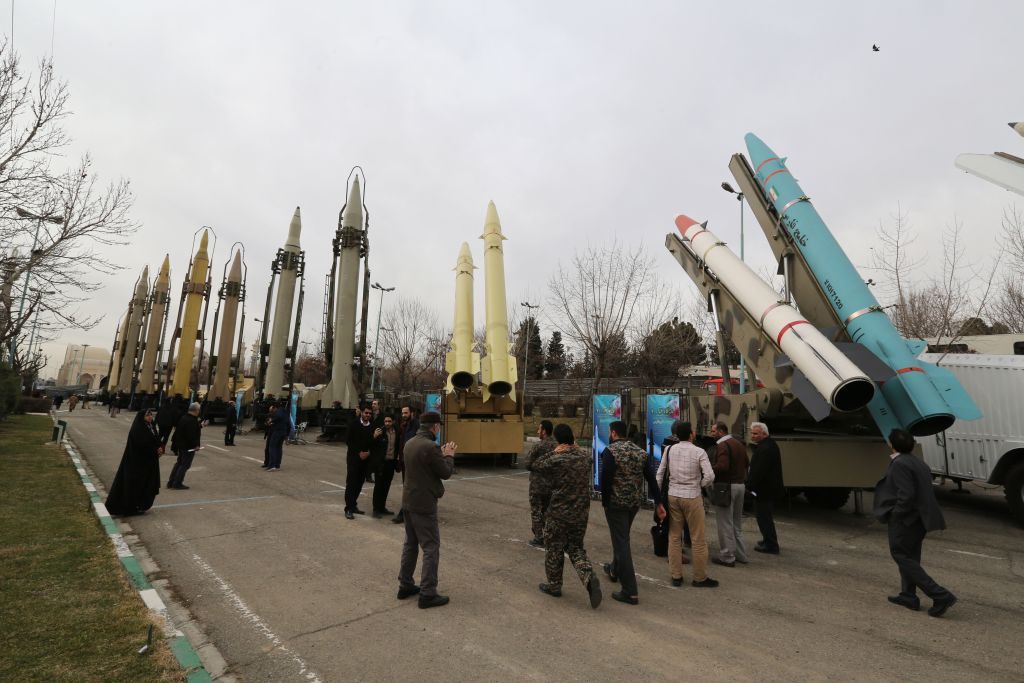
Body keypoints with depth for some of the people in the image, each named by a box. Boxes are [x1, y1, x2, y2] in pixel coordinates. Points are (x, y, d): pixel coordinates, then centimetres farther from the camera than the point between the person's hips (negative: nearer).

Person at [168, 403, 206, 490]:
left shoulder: (184, 418, 8)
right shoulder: (192, 421, -24)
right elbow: (191, 435, -28)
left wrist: (201, 425, 36)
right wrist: (195, 445, -21)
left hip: (181, 445, 10)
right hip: (188, 446, -10)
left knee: (179, 463, 20)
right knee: (185, 464, 1)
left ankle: (171, 482, 25)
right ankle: (177, 483, 5)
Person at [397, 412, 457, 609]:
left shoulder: (410, 443, 5)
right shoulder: (431, 446, -22)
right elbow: (446, 473, -13)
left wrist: (441, 454, 14)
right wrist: (449, 456, 3)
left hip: (409, 501, 9)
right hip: (424, 504, -9)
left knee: (410, 544, 19)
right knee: (431, 547, 1)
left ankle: (405, 585, 29)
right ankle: (427, 594, 6)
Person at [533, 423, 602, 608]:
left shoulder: (555, 460, -19)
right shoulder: (584, 457, -2)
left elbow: (534, 466, -5)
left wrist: (553, 452, -7)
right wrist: (574, 448, 6)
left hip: (559, 513, -5)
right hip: (581, 513, 5)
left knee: (554, 549, 15)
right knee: (575, 547, 19)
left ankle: (554, 586, 29)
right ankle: (589, 578, -3)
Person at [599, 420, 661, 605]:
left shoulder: (610, 451, -14)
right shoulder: (640, 451, 5)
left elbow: (605, 479, -19)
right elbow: (651, 479, 3)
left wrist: (604, 501, -7)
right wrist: (658, 502, 6)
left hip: (616, 503, -7)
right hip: (635, 502, 7)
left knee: (621, 542, 0)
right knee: (622, 537, 26)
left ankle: (630, 592, 2)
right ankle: (615, 570, 46)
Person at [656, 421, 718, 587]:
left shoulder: (669, 450, 1)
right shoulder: (699, 452, -9)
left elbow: (660, 474, 2)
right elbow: (710, 476, -17)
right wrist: (698, 485, 3)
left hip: (673, 496, 4)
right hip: (692, 497, -4)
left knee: (674, 537, 12)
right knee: (698, 539, 9)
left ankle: (676, 576, 21)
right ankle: (700, 578, 20)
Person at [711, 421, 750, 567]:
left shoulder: (722, 445, -17)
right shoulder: (739, 444, 12)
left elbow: (722, 466, -28)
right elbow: (746, 463, 18)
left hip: (727, 486, -9)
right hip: (740, 485, 9)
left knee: (725, 523, 1)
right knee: (737, 522, 20)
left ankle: (727, 557, 7)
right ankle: (740, 554, 27)